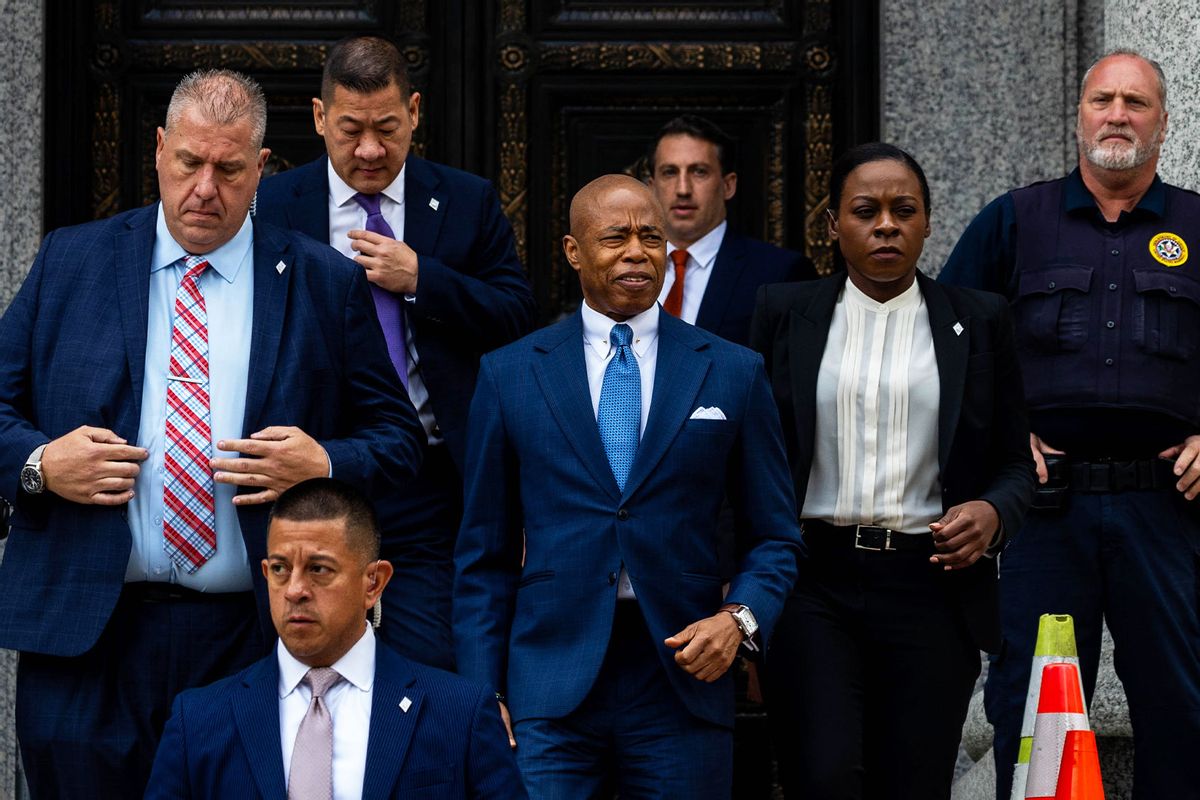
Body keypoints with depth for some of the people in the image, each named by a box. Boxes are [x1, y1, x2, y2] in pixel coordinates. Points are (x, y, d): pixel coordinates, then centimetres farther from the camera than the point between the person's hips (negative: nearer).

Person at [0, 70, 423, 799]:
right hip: (87, 634, 1)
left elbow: (397, 438, 7)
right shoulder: (71, 262, 9)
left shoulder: (326, 285, 6)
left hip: (258, 638, 0)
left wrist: (325, 465, -12)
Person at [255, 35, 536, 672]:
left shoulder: (467, 203, 7)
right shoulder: (274, 206, 5)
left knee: (429, 665, -4)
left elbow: (518, 317, 2)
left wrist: (420, 278, -11)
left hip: (429, 487, 0)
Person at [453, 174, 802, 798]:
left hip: (683, 681, 1)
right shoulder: (510, 374, 7)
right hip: (549, 691, 0)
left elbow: (775, 537, 11)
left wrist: (739, 617, -9)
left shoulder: (733, 373, 7)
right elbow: (484, 554, 8)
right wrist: (482, 694, 1)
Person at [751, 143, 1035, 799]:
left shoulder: (978, 321, 8)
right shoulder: (784, 313, 7)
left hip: (932, 592, 1)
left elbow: (1015, 462, 13)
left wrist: (992, 512, -10)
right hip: (813, 585, -1)